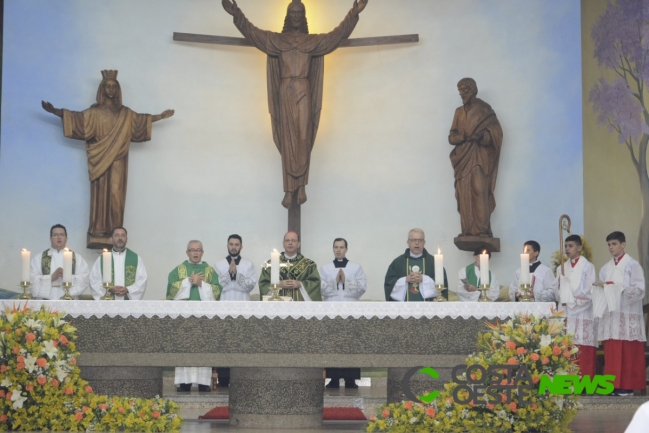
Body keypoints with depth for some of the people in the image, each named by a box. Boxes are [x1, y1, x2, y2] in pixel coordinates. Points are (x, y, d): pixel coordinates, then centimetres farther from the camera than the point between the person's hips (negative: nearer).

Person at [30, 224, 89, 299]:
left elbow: (84, 280, 3)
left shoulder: (77, 258, 14)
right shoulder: (39, 258, 13)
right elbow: (32, 280, 1)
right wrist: (51, 277, -10)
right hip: (46, 301, -1)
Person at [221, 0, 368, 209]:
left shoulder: (314, 41, 8)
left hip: (304, 93, 0)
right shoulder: (275, 40, 8)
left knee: (303, 140, -3)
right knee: (287, 141, 0)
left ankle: (301, 186, 6)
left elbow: (337, 35, -2)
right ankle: (289, 190, 2)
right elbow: (253, 32, -2)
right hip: (285, 93, 0)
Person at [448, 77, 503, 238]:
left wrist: (481, 136, -22)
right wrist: (463, 137, -8)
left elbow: (495, 131, -3)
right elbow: (452, 136, 14)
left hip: (479, 156, -5)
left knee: (479, 190, -16)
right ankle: (468, 230, -3)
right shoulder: (459, 112, 18)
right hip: (463, 157, 5)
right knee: (464, 193, -3)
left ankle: (483, 229, -19)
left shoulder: (484, 110, 3)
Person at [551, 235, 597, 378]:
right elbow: (556, 293, 14)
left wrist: (572, 302, -7)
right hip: (564, 314, 5)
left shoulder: (587, 267, 1)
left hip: (582, 315, -5)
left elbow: (590, 292, -6)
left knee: (582, 353, -8)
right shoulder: (561, 268, 17)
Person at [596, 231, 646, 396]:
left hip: (628, 315, -5)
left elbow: (639, 289, -9)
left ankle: (628, 386, -2)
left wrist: (620, 289, -20)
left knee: (628, 353, -5)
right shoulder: (606, 268, 17)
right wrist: (600, 288, -3)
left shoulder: (632, 265, -1)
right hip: (610, 314, 5)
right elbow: (601, 289, 18)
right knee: (612, 352, 1)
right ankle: (614, 385, 3)